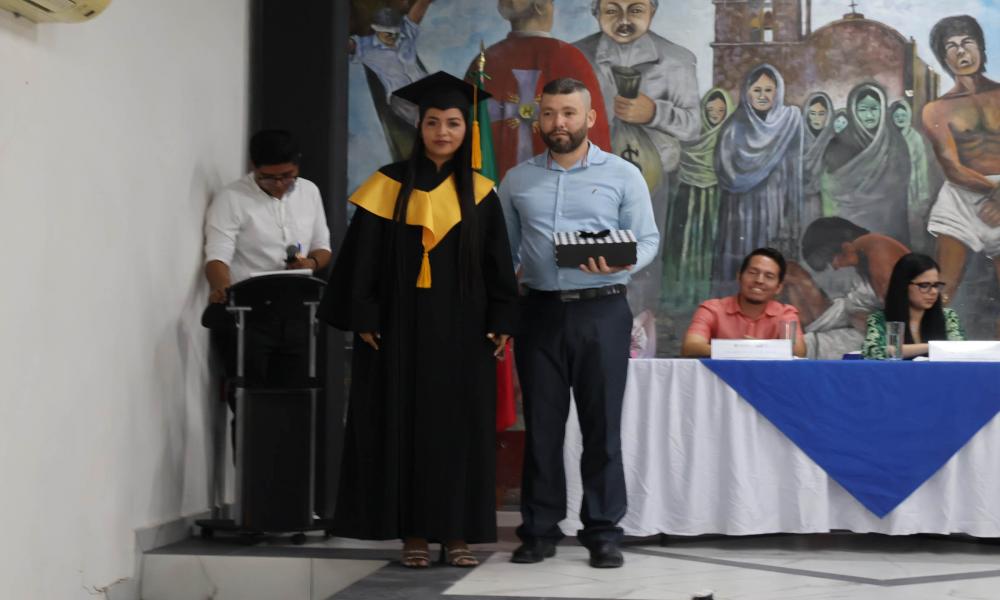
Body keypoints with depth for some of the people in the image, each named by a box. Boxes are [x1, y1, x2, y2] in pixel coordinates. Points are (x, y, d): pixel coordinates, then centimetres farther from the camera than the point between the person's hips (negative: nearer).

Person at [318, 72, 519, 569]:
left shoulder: (479, 194, 6)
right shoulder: (389, 186, 2)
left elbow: (498, 264, 6)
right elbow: (362, 257, 0)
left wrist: (501, 322, -2)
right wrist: (363, 317, -7)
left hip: (462, 331, 1)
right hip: (402, 328, -1)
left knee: (460, 426, 2)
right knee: (405, 425, 1)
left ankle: (456, 534, 9)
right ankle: (413, 533, 8)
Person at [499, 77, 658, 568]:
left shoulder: (623, 175, 4)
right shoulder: (517, 180, 12)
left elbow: (648, 240, 1)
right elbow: (504, 249, 13)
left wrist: (620, 263, -20)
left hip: (601, 310, -2)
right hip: (539, 310, 2)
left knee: (602, 424, 1)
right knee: (541, 424, 5)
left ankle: (604, 532, 8)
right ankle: (539, 530, 13)